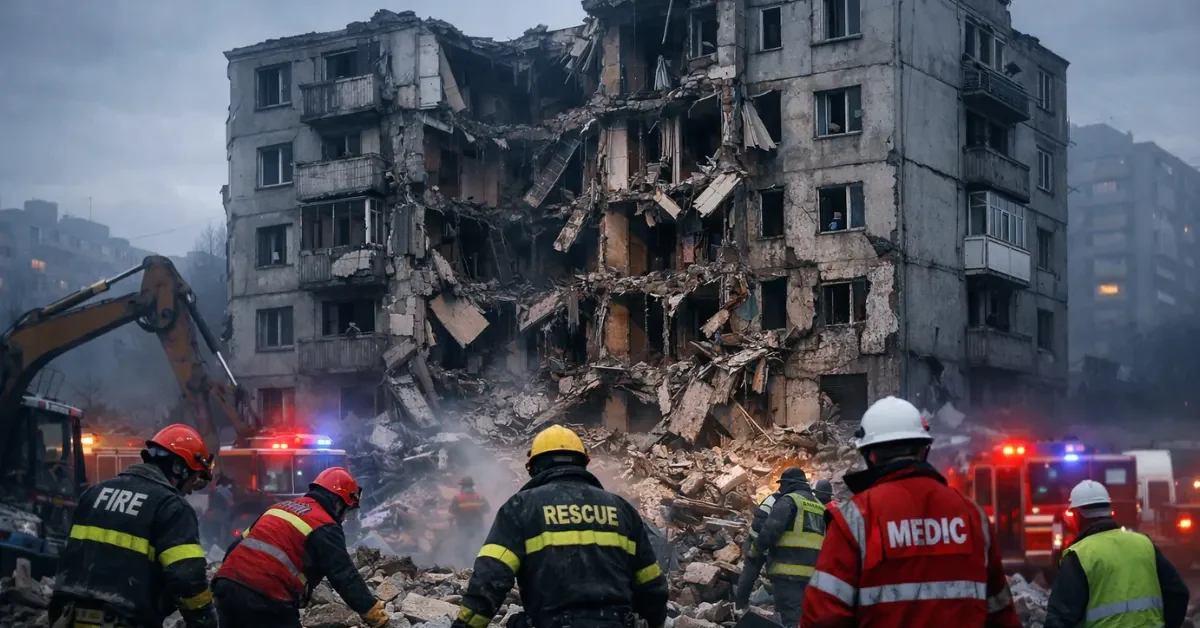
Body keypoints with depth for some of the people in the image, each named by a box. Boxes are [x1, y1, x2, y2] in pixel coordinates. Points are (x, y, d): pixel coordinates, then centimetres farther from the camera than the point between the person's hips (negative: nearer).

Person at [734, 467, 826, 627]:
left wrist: (754, 553, 2)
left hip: (788, 571, -7)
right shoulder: (820, 507, 22)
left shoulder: (789, 501, -2)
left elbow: (769, 531, -11)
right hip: (813, 573, 7)